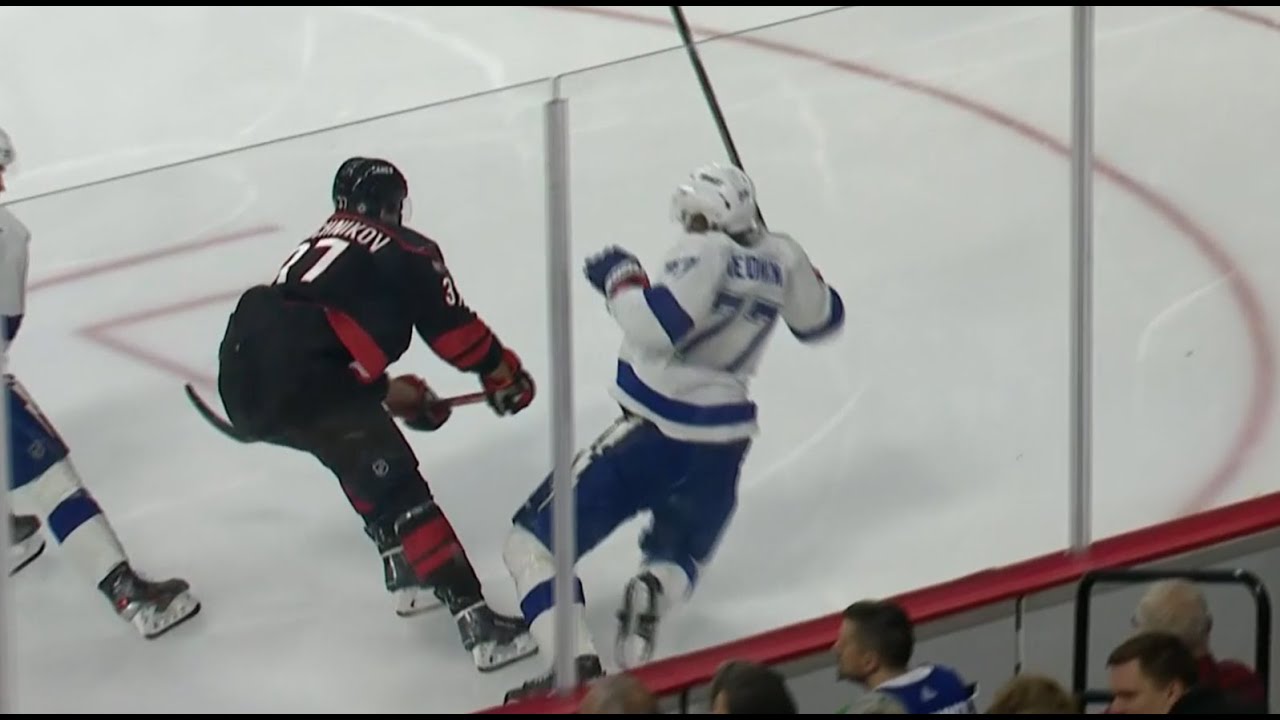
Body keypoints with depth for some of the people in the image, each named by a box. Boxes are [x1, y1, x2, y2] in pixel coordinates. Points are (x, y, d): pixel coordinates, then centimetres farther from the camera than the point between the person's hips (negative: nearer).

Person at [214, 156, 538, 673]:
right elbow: (452, 328, 9)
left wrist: (395, 395, 43)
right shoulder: (403, 250, 12)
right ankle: (474, 620, -13)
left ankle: (407, 573, 36)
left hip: (243, 383, 8)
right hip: (303, 382, -8)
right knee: (393, 483, -6)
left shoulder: (318, 245, 34)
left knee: (358, 450, 31)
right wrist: (504, 374, 24)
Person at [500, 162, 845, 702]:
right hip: (721, 448, 7)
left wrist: (620, 279, -11)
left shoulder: (706, 253, -15)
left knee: (534, 541, -2)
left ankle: (576, 664, -21)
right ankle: (655, 591, -7)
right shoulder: (781, 258, 5)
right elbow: (821, 319, 22)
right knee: (678, 558, 31)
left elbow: (656, 327, -27)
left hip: (654, 434, -7)